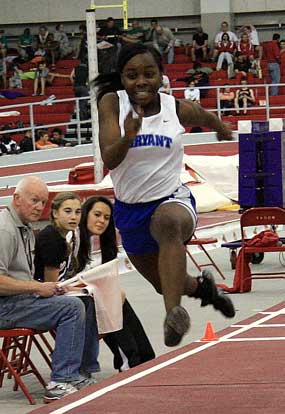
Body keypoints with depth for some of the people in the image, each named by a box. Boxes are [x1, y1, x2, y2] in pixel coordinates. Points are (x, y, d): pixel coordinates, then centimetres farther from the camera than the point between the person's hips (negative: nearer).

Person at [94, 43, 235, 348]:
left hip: (172, 199, -3)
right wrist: (128, 137, -41)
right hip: (129, 208, 3)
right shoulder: (112, 103, -10)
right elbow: (109, 159, -22)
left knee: (169, 222, -41)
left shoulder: (179, 110, -8)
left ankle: (174, 312, -54)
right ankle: (201, 286, 55)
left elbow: (209, 120, 16)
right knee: (165, 284, 20)